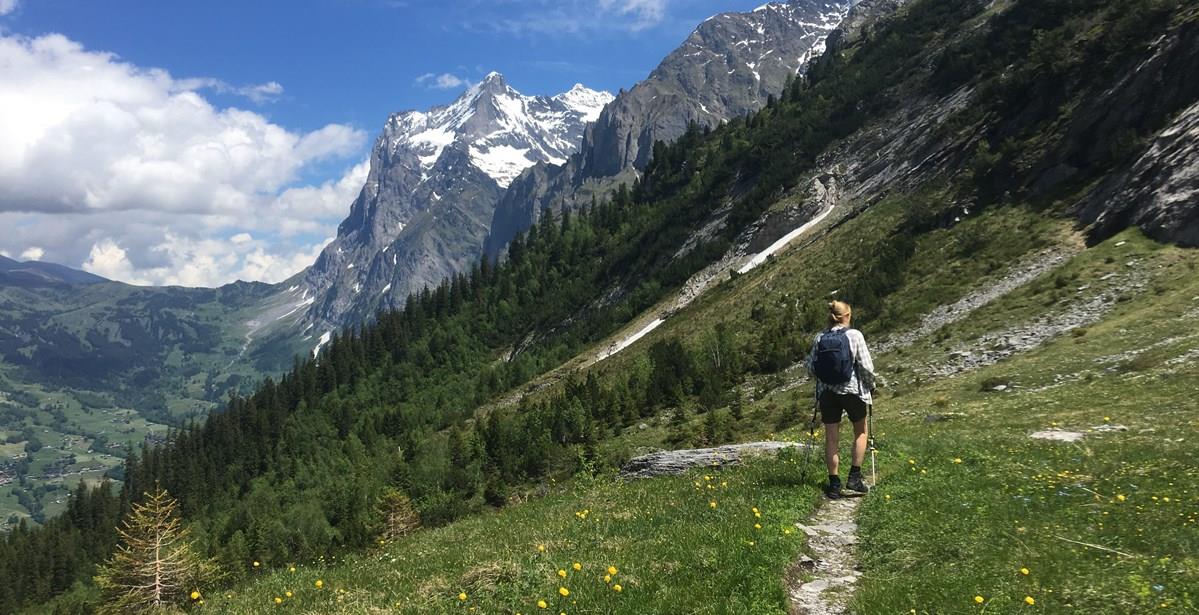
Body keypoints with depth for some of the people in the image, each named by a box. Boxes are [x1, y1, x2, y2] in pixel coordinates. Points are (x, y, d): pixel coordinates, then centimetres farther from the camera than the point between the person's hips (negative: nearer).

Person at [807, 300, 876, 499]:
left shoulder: (820, 337, -1)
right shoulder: (854, 335, -9)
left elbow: (811, 367, 1)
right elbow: (866, 365, -10)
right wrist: (870, 385, 7)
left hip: (827, 392, 3)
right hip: (852, 390, -2)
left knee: (831, 438, 8)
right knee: (860, 432, 18)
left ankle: (834, 484, 12)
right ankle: (854, 477, 12)